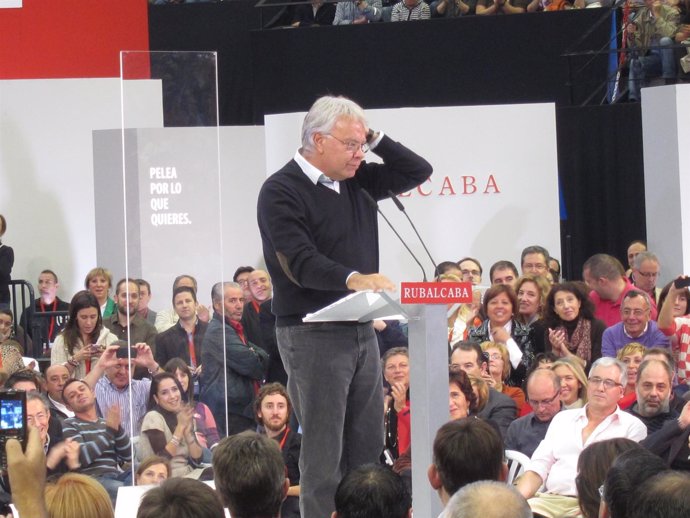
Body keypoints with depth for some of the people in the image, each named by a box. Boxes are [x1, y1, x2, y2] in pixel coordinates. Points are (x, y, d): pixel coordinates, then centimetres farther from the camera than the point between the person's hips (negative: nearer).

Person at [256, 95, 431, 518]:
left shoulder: (358, 181, 12)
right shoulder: (282, 192, -10)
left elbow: (418, 171, 18)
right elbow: (300, 263, -21)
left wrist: (375, 138, 5)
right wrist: (352, 278, -37)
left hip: (361, 331, 7)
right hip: (312, 335, -7)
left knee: (368, 451, 8)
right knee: (323, 452, -6)